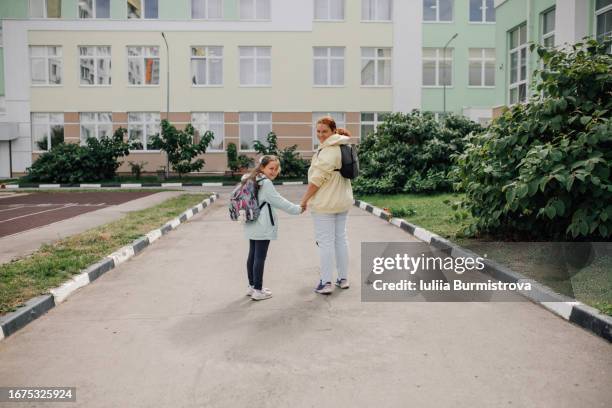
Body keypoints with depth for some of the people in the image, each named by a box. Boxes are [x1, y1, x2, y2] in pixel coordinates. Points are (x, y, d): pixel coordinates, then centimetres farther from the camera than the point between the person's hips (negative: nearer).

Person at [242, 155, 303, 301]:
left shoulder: (252, 181, 12)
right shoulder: (266, 183, -16)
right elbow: (279, 201, -14)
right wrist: (298, 209, -6)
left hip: (252, 226, 10)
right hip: (262, 227, -10)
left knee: (252, 255, 15)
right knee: (260, 257, -3)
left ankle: (252, 286, 26)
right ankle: (258, 290, 3)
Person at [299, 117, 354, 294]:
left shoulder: (328, 151, -18)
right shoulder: (341, 147, 12)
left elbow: (318, 178, -20)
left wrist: (305, 199, -13)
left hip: (325, 203, -9)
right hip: (343, 200, 9)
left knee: (325, 241, -3)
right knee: (341, 238, 14)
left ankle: (326, 283, 1)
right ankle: (343, 279, 22)